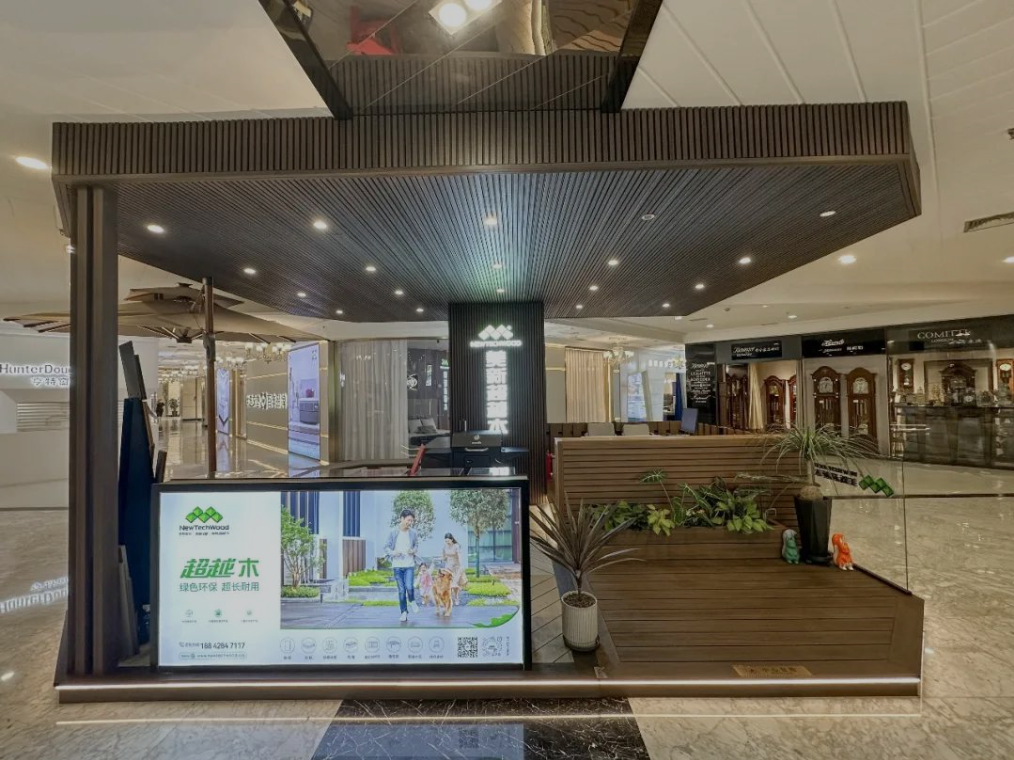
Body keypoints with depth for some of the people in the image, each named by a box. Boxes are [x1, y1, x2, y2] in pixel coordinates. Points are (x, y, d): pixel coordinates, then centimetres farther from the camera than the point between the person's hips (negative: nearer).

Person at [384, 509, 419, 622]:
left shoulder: (413, 533, -2)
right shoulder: (393, 532, -6)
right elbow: (386, 547, 1)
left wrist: (414, 551, -9)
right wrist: (393, 553, -16)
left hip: (409, 565, 0)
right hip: (397, 565, 0)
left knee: (409, 587, -13)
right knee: (401, 590, 5)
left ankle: (412, 601, 20)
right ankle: (404, 612, 22)